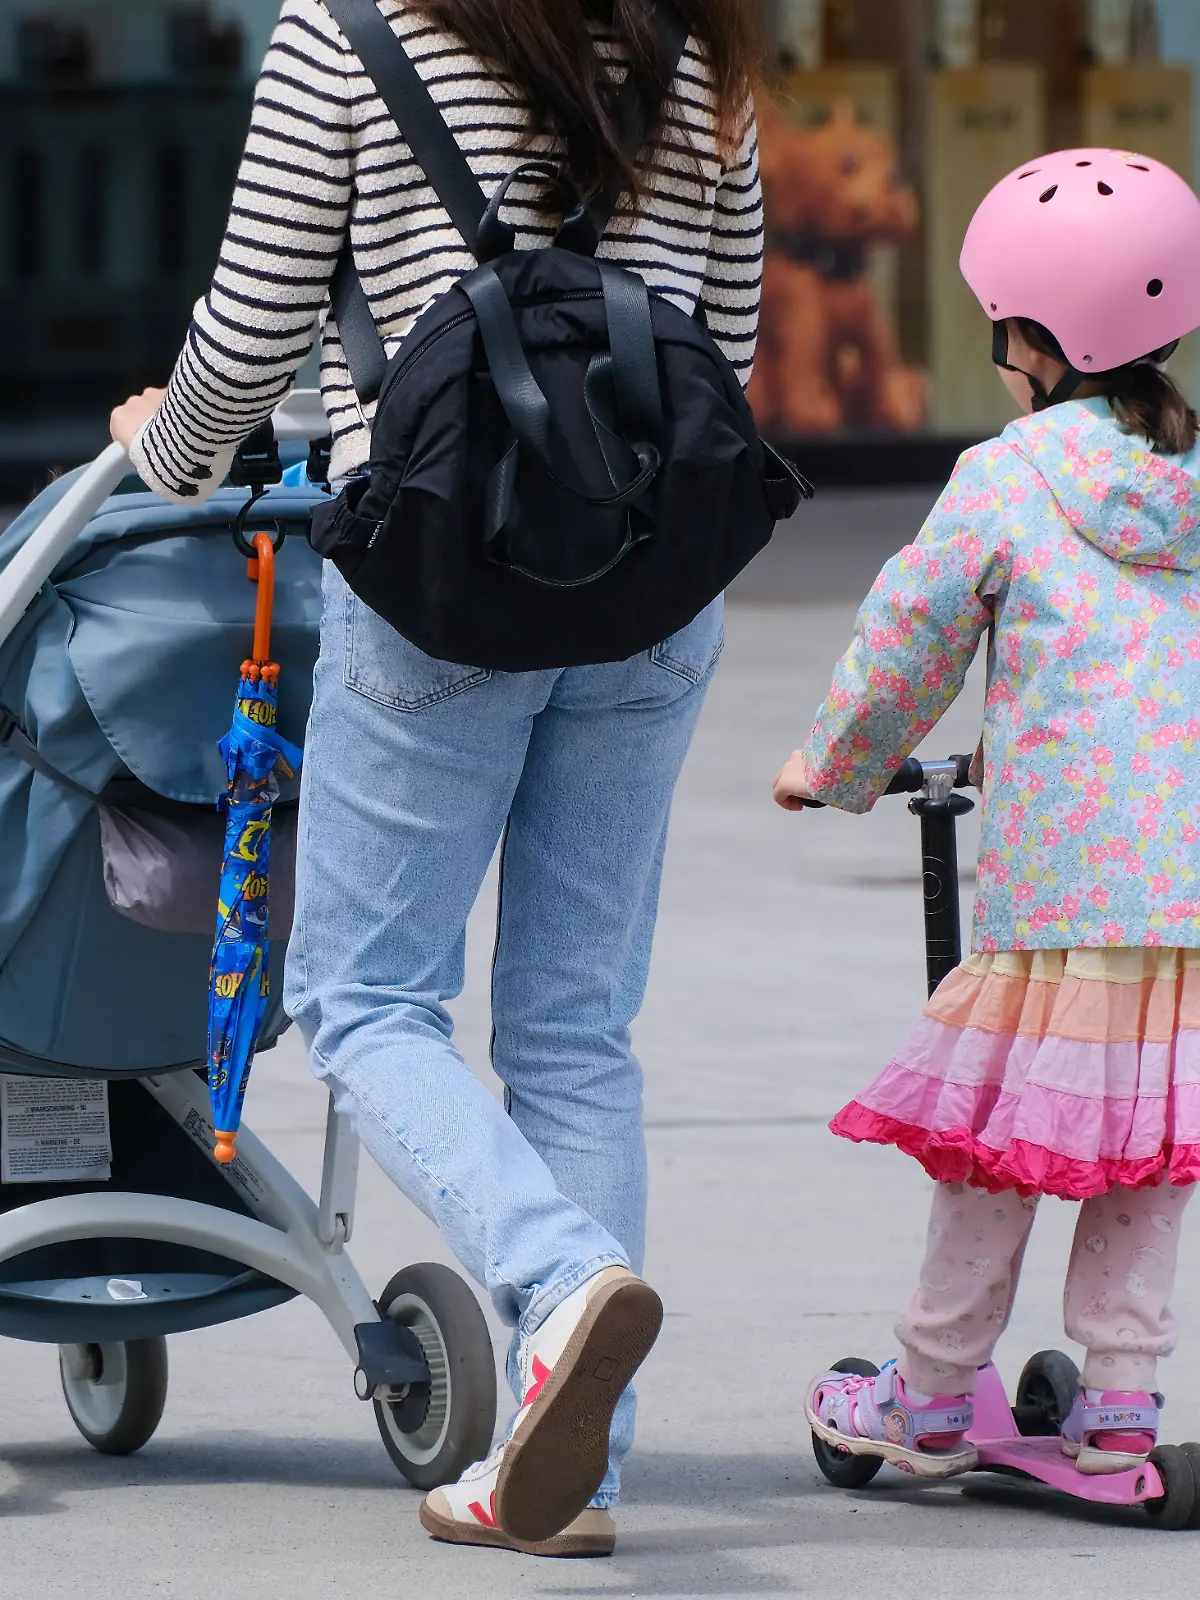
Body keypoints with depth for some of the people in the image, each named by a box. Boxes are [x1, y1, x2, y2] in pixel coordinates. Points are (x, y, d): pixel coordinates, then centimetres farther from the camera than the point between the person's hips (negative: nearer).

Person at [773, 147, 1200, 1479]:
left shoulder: (1002, 482, -4)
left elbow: (906, 647, 3)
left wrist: (830, 767, 20)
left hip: (1056, 879, -4)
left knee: (997, 1132, 5)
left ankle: (934, 1398, 14)